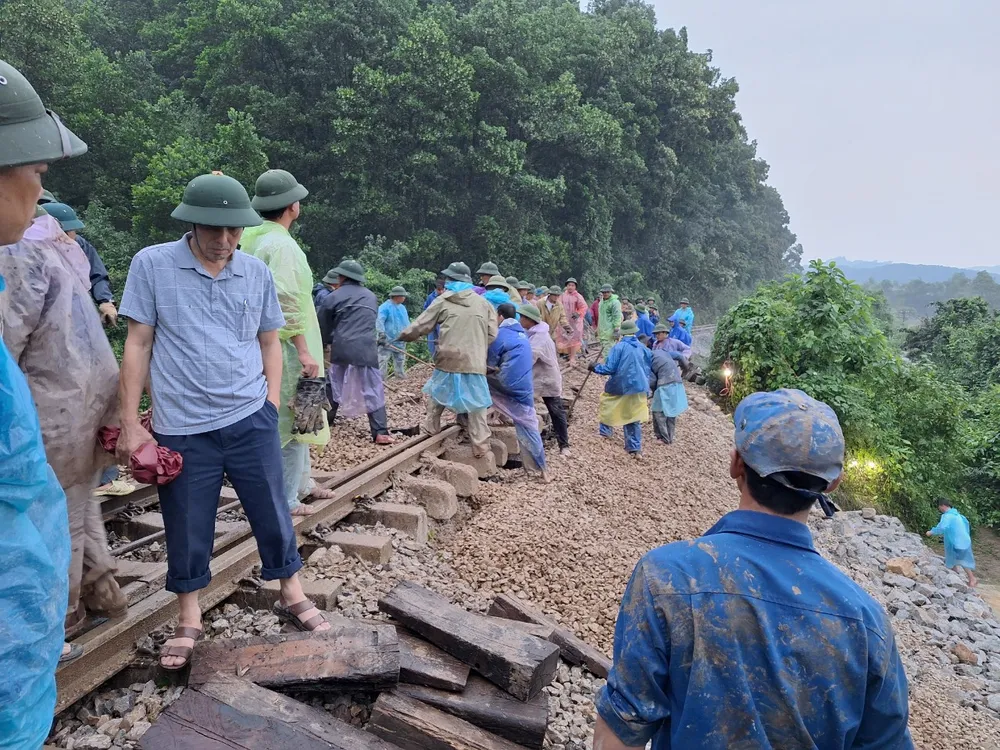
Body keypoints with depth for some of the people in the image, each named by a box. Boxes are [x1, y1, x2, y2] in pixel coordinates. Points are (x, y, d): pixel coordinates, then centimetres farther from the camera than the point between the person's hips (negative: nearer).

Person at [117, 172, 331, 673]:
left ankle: (291, 597, 29)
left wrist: (271, 401, 5)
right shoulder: (151, 264, -4)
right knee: (187, 529, 11)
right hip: (181, 427, -1)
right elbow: (138, 345, -2)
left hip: (251, 420, 2)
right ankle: (188, 621, 31)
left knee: (273, 514, 9)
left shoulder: (256, 271, 3)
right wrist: (130, 424, -2)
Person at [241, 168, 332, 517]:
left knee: (293, 419, 19)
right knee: (292, 421, -1)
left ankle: (302, 484, 32)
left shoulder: (252, 239, 11)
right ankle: (284, 501, 7)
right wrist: (304, 350, -24)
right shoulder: (280, 244, -18)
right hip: (285, 347, -10)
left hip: (265, 344, 10)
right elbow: (286, 302, -24)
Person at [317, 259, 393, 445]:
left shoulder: (334, 296, 4)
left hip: (342, 350, -1)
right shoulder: (371, 296, 15)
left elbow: (322, 325, 13)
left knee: (333, 386, 20)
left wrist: (325, 343, 33)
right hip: (367, 350, 1)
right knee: (373, 391, -1)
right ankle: (380, 433, -9)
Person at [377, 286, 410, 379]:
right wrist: (381, 335, -30)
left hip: (400, 343, 8)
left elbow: (406, 323, 22)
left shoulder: (402, 308, 14)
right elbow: (379, 321, -21)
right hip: (387, 342, -8)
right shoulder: (385, 307, -12)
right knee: (382, 364, -9)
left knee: (400, 365, 17)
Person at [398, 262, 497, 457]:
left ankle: (431, 429, 30)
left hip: (449, 359, -1)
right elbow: (492, 334, 5)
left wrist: (402, 336, 24)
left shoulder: (443, 301, 4)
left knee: (437, 394, 22)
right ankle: (480, 445, 3)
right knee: (475, 403, 4)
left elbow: (421, 325, 8)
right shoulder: (483, 303, 8)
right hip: (474, 361, 1)